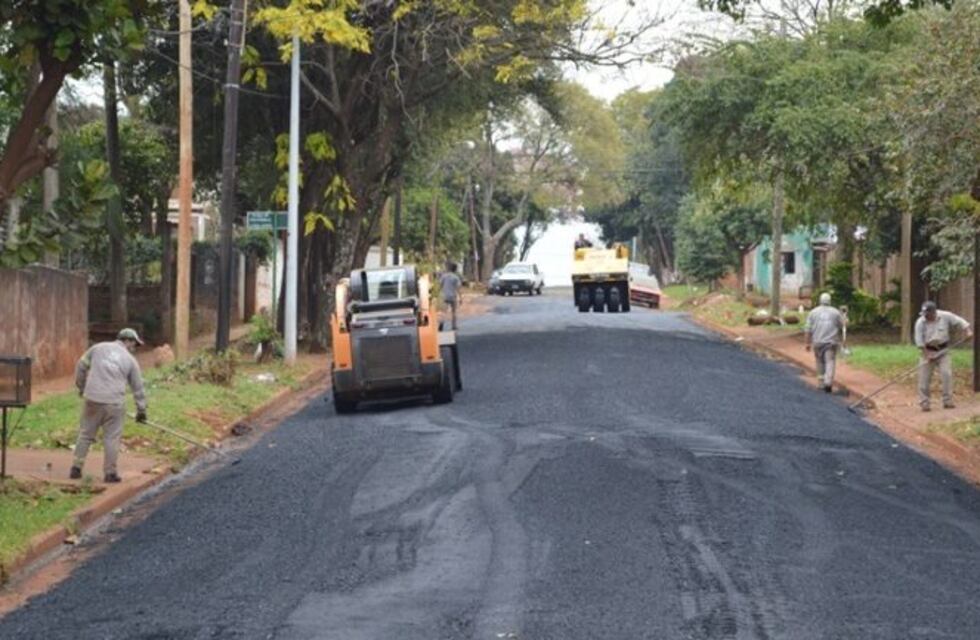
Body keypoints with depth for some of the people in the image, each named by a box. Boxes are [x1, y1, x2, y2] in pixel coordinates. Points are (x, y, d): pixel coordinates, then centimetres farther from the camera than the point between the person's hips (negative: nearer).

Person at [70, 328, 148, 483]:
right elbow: (138, 387, 13)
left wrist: (81, 386, 27)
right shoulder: (130, 360, 8)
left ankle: (76, 468, 14)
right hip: (114, 402, -2)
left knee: (85, 434, 12)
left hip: (93, 399, 2)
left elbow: (81, 366, 12)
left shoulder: (98, 348, 10)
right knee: (112, 437, 6)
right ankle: (110, 472, 7)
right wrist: (141, 410, 22)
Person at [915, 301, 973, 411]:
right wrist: (927, 354, -16)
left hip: (943, 350, 0)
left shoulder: (946, 317, -12)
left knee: (947, 374, -12)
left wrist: (968, 331, -22)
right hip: (928, 351, 0)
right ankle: (924, 403, 3)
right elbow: (919, 341, -13)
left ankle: (947, 401, -6)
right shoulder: (920, 322, -14)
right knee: (924, 377, -5)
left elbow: (960, 322, -6)